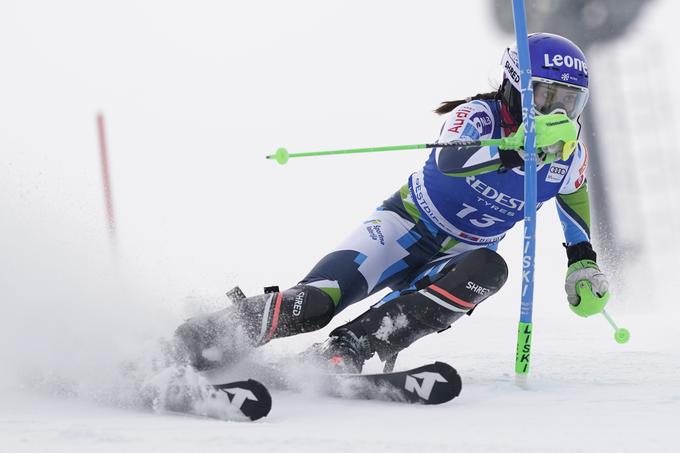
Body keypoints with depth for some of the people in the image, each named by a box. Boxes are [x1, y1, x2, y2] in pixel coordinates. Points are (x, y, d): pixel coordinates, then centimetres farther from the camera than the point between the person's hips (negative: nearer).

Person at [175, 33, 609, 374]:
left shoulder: (569, 159, -3)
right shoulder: (480, 114, -18)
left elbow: (579, 210, 20)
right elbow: (449, 161, -41)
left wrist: (585, 266, 5)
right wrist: (518, 148, -56)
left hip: (457, 258, 4)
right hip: (408, 224, -4)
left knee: (489, 270, -34)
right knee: (314, 303, -28)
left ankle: (346, 351, -37)